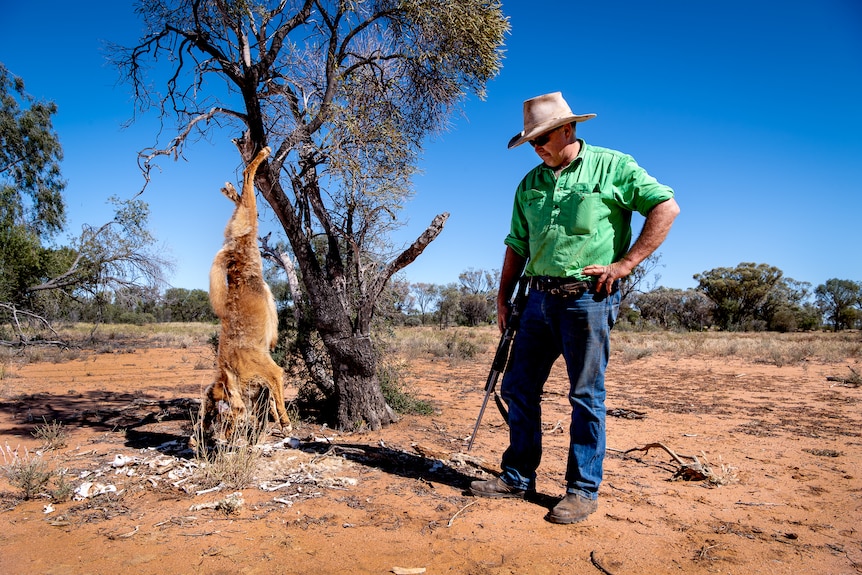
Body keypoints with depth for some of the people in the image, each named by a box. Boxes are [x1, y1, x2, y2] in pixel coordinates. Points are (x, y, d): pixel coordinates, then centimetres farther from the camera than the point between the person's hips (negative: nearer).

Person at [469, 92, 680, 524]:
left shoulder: (612, 166, 0)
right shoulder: (530, 184, 15)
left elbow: (666, 206, -4)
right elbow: (517, 246, 18)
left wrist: (625, 264, -11)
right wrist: (503, 298, 13)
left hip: (588, 298, -6)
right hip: (540, 297, 6)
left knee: (586, 395, 1)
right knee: (518, 388, 8)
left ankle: (583, 490, 14)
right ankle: (517, 477, 23)